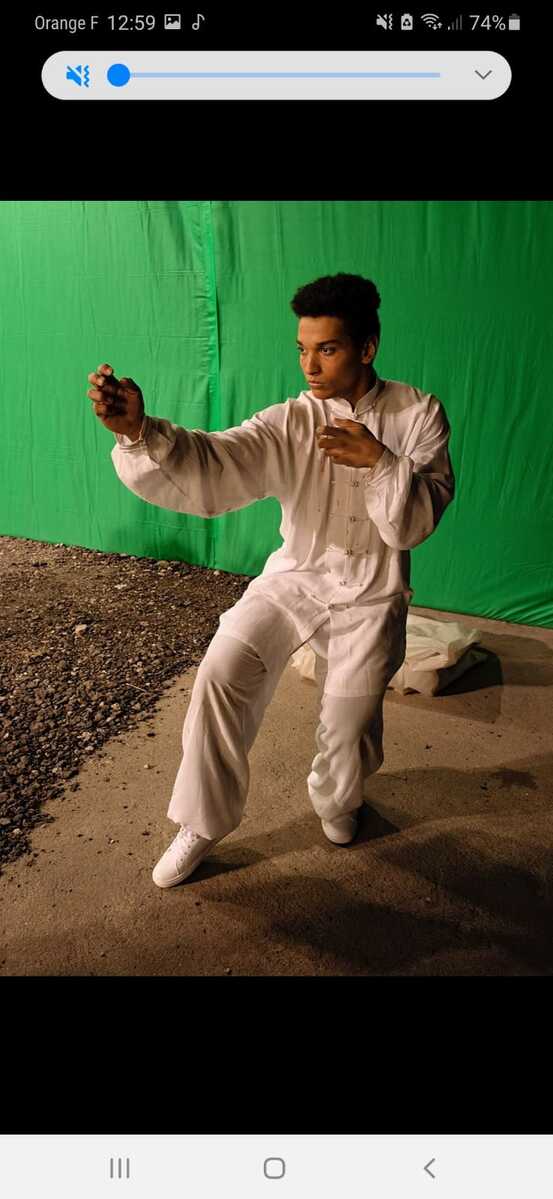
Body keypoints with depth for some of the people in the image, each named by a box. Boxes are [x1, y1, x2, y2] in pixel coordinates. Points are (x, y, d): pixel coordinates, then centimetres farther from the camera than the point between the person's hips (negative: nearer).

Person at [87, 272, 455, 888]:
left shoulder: (419, 414, -9)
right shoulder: (290, 423, -11)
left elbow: (417, 522, -12)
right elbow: (208, 465, -28)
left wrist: (378, 461, -26)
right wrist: (140, 431, -46)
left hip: (370, 595, 0)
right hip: (295, 576, 1)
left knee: (349, 726, 4)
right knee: (221, 674, -17)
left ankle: (336, 800, 42)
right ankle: (202, 822, 4)